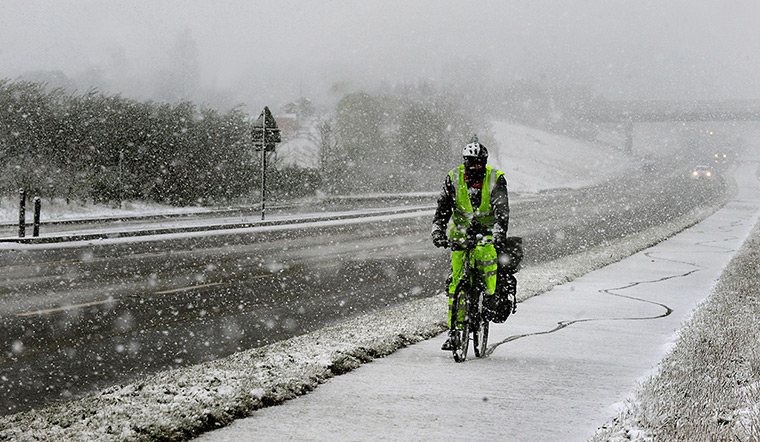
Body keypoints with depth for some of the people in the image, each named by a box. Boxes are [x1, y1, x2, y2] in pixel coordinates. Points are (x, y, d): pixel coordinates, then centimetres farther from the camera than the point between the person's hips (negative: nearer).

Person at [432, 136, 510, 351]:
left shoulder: (496, 179, -10)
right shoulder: (454, 178, -4)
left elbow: (502, 209, -21)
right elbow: (443, 208, -9)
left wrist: (500, 233, -37)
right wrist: (438, 231, -25)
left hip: (487, 230, -1)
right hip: (461, 231, 2)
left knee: (485, 253, -35)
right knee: (456, 279, -5)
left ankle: (490, 293, -12)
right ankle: (454, 330, 1)